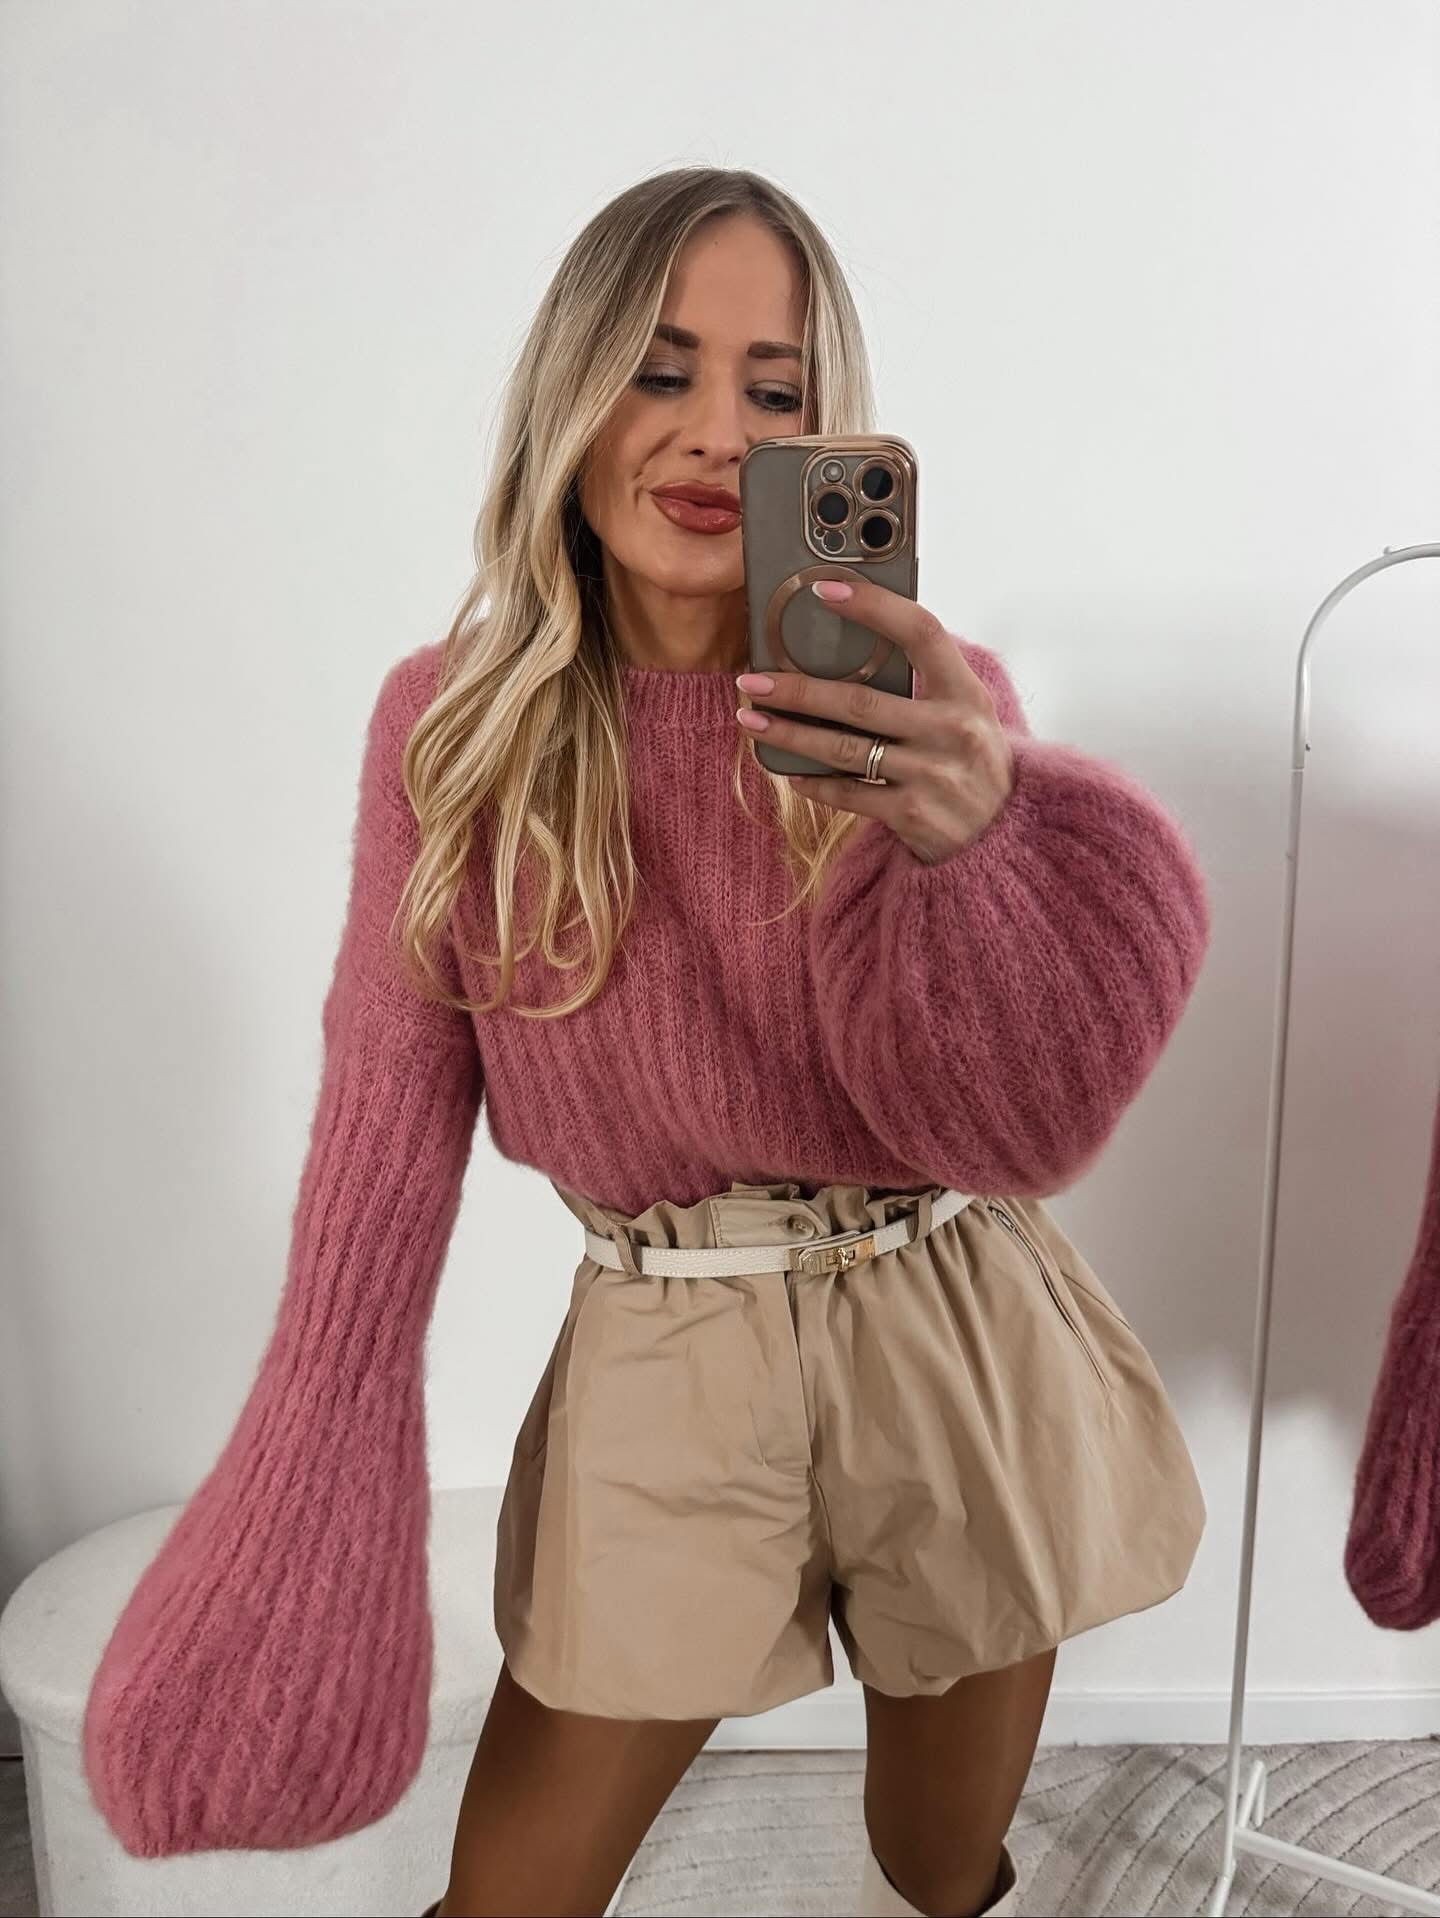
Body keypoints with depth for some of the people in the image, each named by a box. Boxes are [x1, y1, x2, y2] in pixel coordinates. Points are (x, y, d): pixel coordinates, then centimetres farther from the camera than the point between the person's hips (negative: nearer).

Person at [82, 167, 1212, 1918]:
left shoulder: (925, 704, -6)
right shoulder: (454, 721, -5)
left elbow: (1023, 1136, -15)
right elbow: (391, 1098, -4)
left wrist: (960, 841, -34)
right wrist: (320, 1473, -7)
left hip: (954, 1336, 1)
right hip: (666, 1362, 0)